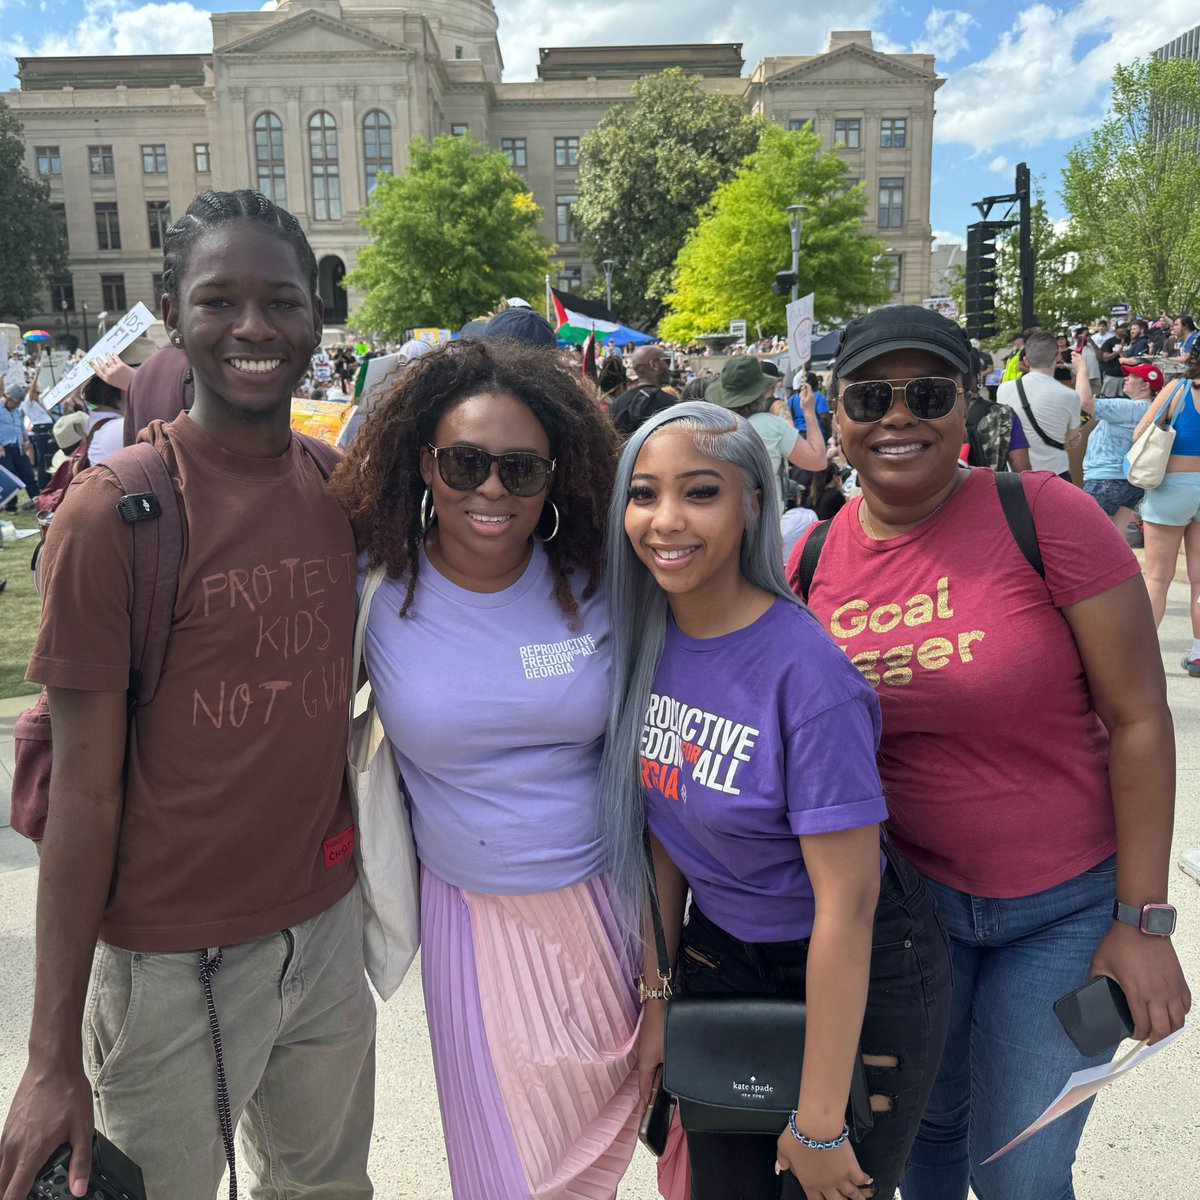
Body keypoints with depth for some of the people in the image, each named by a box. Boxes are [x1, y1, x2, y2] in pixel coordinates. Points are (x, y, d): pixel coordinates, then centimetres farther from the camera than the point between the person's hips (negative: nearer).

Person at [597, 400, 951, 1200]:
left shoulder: (804, 669, -27)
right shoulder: (648, 638, -8)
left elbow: (847, 903, -24)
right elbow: (669, 827, 2)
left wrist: (818, 1125, -18)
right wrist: (657, 993, 4)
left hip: (855, 976, -5)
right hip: (720, 956, 6)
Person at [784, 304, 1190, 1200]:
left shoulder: (1043, 515, -17)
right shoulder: (815, 559, -5)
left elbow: (1138, 718, -13)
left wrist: (1142, 920, -12)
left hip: (1065, 906, -3)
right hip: (906, 892, 3)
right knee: (926, 1124, 21)